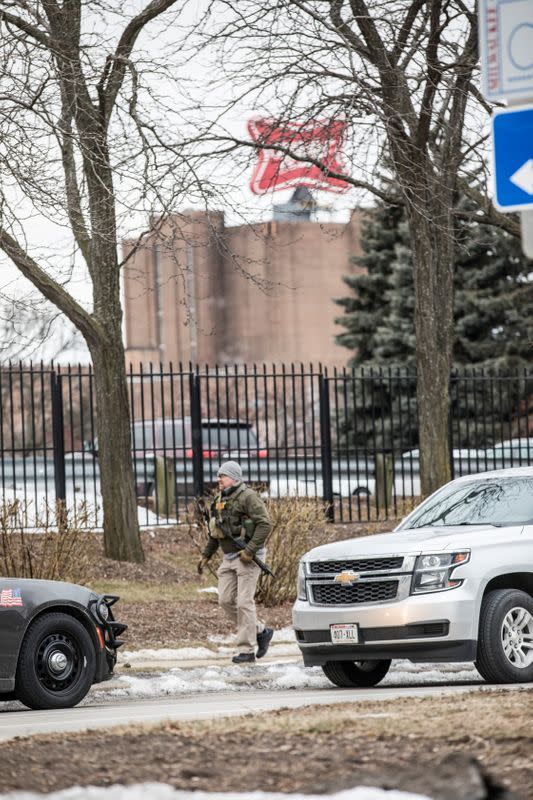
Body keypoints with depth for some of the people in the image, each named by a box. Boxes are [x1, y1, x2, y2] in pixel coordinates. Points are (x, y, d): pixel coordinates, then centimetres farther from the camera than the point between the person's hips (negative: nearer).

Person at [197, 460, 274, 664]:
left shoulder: (248, 497, -11)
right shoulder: (219, 500, 15)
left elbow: (265, 524, -18)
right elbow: (214, 532, 25)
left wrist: (250, 550, -21)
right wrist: (206, 555, 18)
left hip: (247, 557, -9)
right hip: (229, 558, 9)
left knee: (244, 602, -9)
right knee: (226, 601, 4)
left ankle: (246, 650, -5)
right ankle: (261, 632, 19)